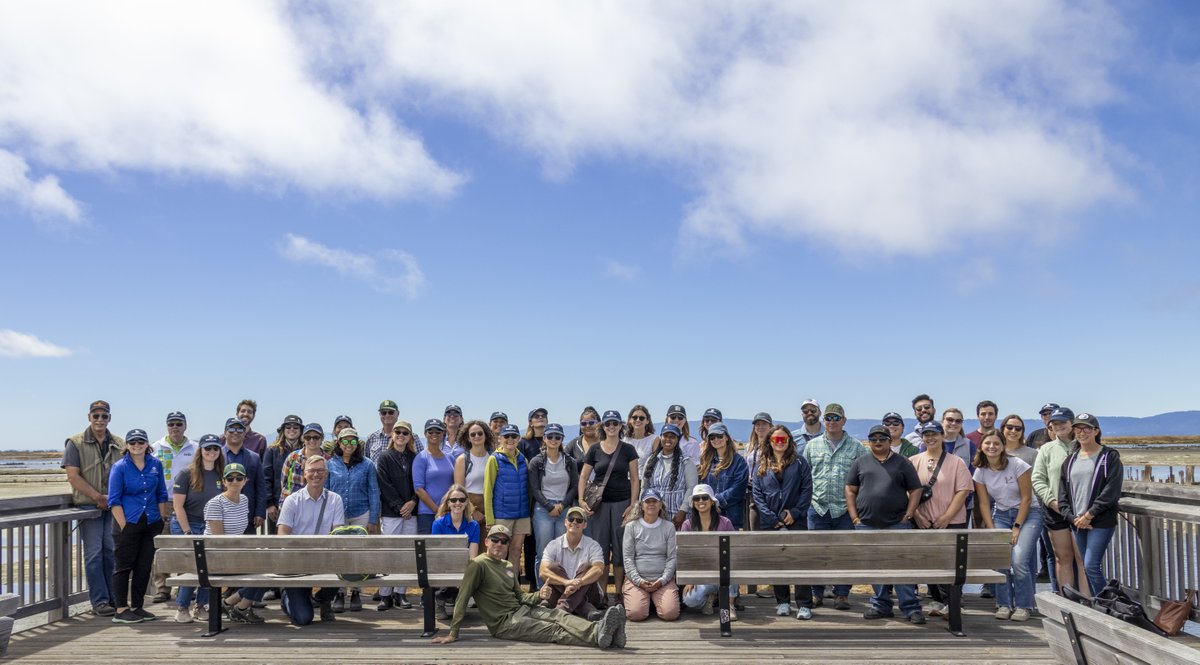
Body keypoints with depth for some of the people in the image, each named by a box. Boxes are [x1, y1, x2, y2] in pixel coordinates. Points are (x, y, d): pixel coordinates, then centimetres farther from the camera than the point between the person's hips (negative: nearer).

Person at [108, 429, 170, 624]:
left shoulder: (155, 464, 7)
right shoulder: (119, 467, -5)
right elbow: (114, 500, -7)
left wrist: (161, 521, 7)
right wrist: (124, 526, -13)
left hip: (151, 524, 4)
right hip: (128, 523, -4)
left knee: (144, 567, 9)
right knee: (123, 566, 1)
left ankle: (137, 607, 18)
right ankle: (120, 610, 7)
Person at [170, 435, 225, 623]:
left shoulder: (221, 475, 4)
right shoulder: (186, 474, -8)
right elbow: (178, 505, -10)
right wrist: (188, 533, -12)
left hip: (211, 527, 4)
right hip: (185, 524, -4)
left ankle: (201, 606, 14)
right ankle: (182, 608, 6)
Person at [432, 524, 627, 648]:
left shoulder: (509, 566, 19)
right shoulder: (478, 565, -7)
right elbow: (463, 598, -12)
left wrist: (539, 596, -2)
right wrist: (453, 633, -17)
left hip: (521, 610, 7)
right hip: (503, 622, -7)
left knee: (559, 614, -20)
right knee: (554, 630, -27)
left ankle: (597, 630, -43)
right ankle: (597, 636, -45)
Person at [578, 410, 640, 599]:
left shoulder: (628, 450, 3)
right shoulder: (594, 450, 5)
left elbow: (635, 479, 2)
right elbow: (583, 476, 8)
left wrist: (633, 504, -6)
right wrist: (581, 500, -5)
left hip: (622, 502, -1)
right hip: (600, 503, 1)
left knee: (621, 547, 1)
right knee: (600, 546, 2)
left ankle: (619, 592, 8)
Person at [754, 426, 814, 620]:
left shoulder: (800, 462, 5)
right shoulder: (761, 466, 8)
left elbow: (807, 489, 0)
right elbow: (757, 494, 4)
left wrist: (795, 512, -10)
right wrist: (771, 518, -6)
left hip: (796, 520, -2)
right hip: (770, 522, 2)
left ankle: (804, 605, -2)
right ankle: (782, 602, 18)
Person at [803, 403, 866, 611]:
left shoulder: (856, 446, 4)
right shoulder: (812, 446, 10)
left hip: (845, 509, -1)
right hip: (818, 508, 2)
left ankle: (841, 594, 14)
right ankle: (816, 593, 16)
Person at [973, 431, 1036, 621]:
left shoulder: (1017, 465, -12)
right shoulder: (980, 472, -1)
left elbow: (1026, 498, -10)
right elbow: (984, 504, 2)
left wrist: (1017, 527, -13)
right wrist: (991, 530, -7)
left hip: (1026, 514, -3)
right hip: (1000, 515, 3)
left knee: (1019, 561, -19)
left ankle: (1023, 606, -1)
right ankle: (1004, 604, 2)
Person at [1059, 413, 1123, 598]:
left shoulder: (1110, 457, -3)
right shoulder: (1070, 461, 14)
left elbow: (1111, 492, -12)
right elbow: (1063, 495, 11)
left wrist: (1088, 516, -13)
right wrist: (1074, 518, -4)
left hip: (1101, 521, -6)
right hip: (1077, 523, 6)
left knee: (1091, 565, -13)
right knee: (1088, 567, 10)